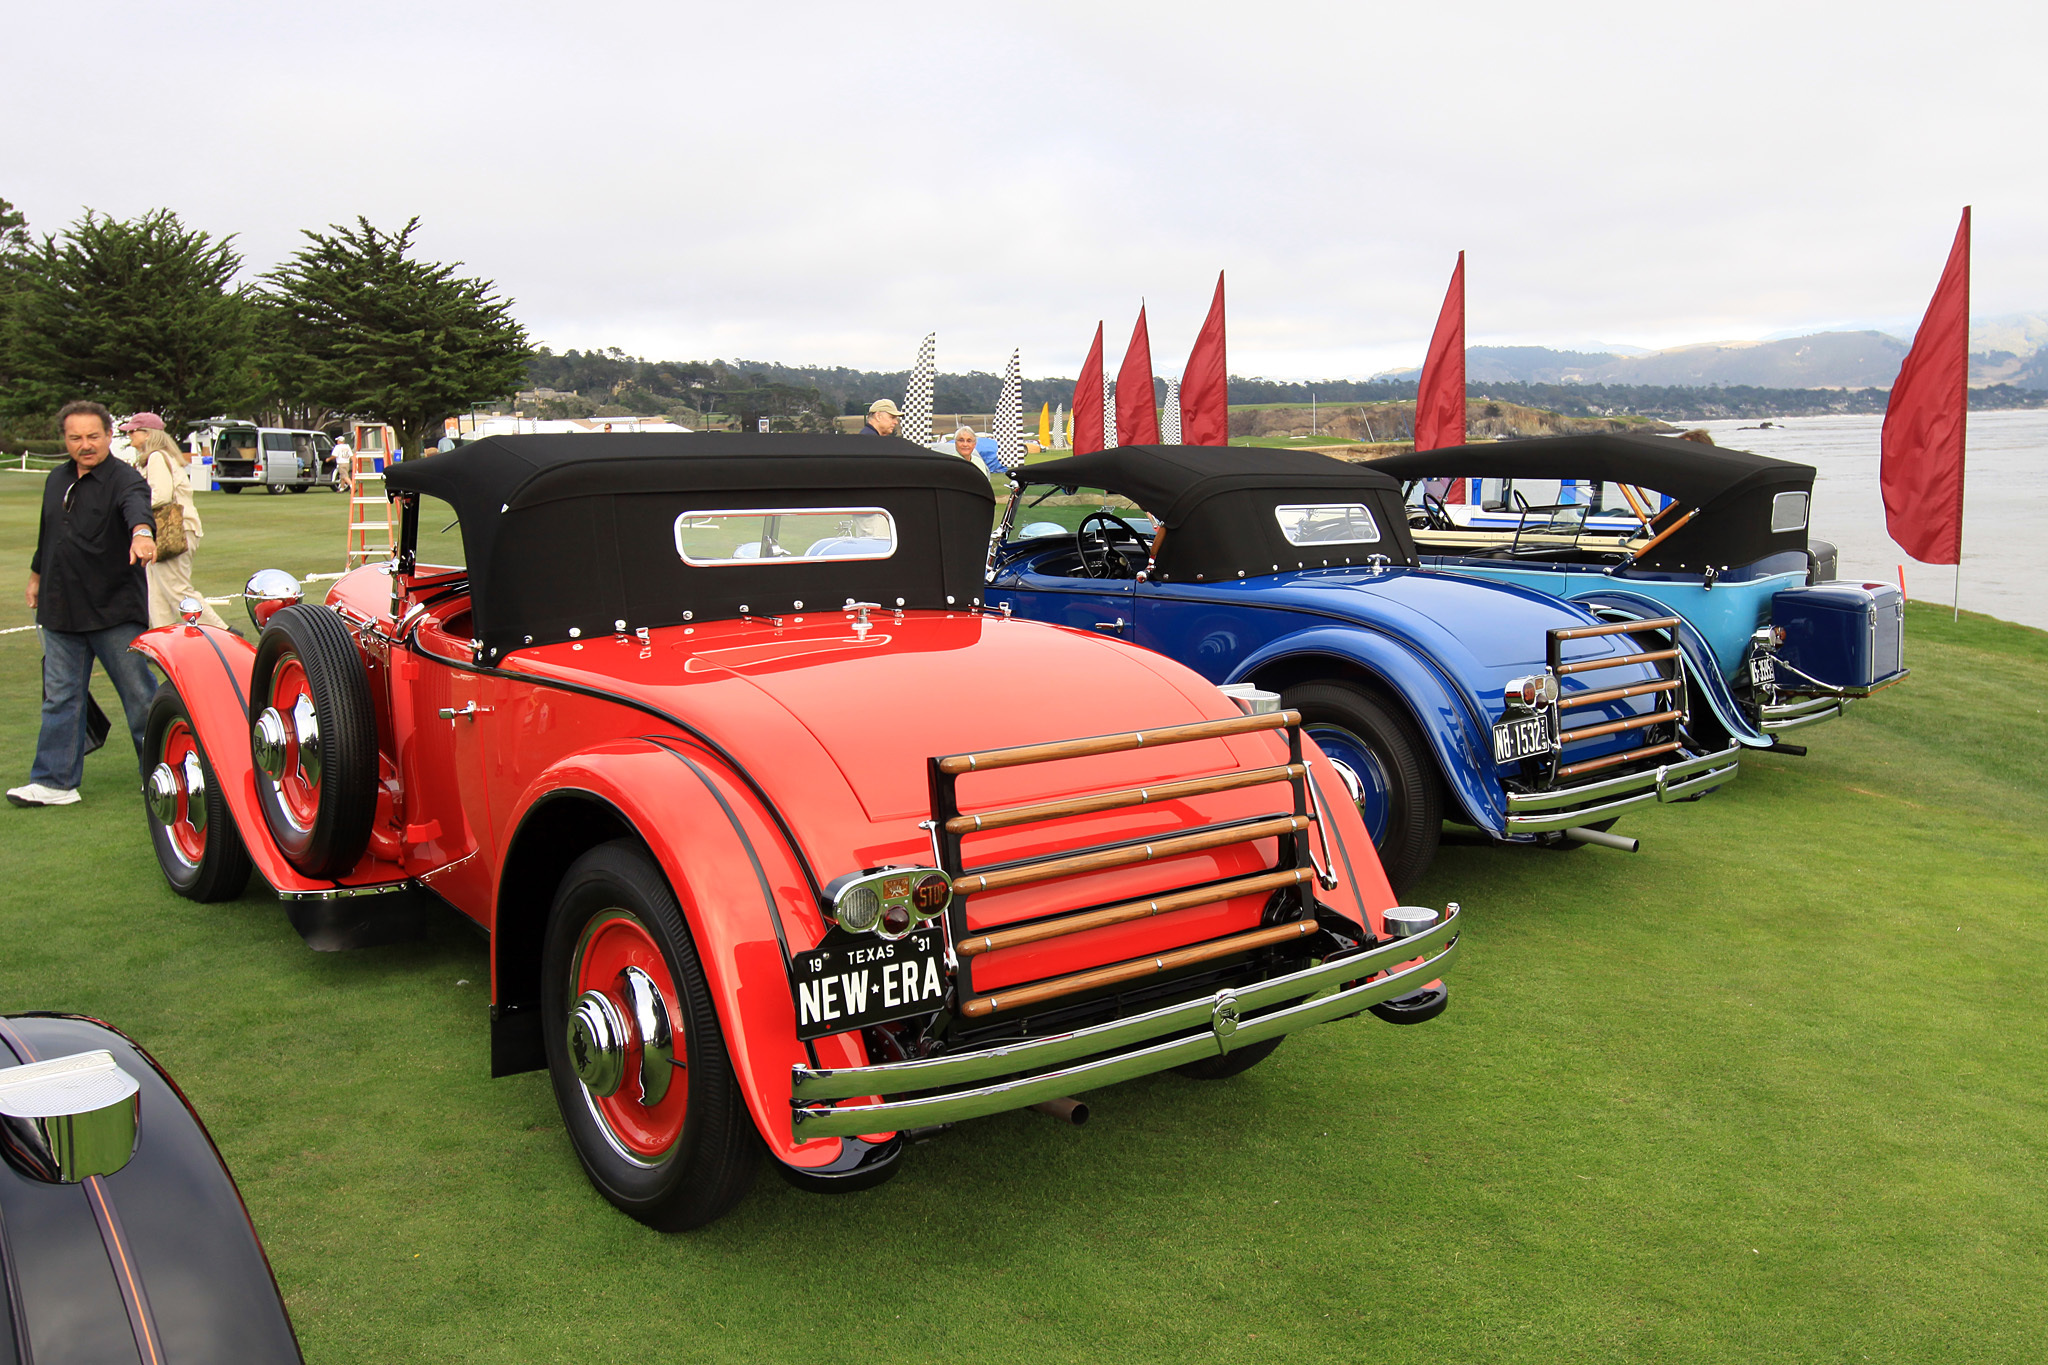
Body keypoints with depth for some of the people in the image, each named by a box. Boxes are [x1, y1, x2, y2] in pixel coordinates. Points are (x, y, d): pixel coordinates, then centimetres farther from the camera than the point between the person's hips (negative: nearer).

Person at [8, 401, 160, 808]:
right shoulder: (57, 480, 11)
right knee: (60, 697, 9)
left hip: (116, 611, -6)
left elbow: (137, 506, -34)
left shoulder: (124, 479, -11)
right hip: (60, 611, 6)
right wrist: (36, 576, 32)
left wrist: (142, 532, -55)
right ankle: (56, 781, 16)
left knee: (141, 695, 0)